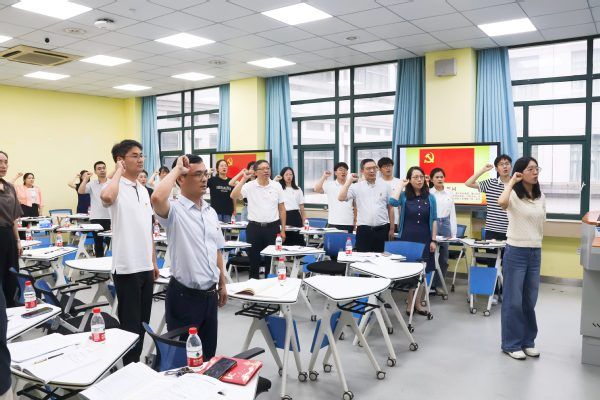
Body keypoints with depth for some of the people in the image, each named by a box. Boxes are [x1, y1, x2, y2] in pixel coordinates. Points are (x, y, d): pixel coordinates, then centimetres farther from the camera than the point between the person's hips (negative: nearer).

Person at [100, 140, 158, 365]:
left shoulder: (143, 190, 12)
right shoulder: (116, 187, -11)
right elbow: (106, 197, -39)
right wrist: (119, 171, -21)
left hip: (145, 266, 8)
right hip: (127, 267, -7)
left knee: (142, 321, 16)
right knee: (130, 322, 3)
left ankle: (136, 363, 30)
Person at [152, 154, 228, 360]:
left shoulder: (211, 212, 8)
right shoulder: (174, 210, -14)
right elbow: (157, 199, -38)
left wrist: (222, 284, 16)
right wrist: (176, 169, -24)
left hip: (210, 293, 7)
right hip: (184, 294, -6)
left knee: (208, 353, 20)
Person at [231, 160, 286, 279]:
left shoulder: (277, 186, 3)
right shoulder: (249, 186, -3)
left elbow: (281, 208, 6)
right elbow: (233, 196, -17)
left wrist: (283, 230, 4)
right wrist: (244, 179, -16)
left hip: (272, 227, 1)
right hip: (254, 227, -1)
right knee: (253, 256, 8)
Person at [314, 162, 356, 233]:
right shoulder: (329, 185, 1)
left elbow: (355, 206, 13)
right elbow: (317, 189, -15)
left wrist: (355, 221, 10)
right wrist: (324, 177, -11)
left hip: (349, 223, 3)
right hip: (334, 223, -2)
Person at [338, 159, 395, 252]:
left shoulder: (385, 186, 6)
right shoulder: (357, 187, 2)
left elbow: (390, 208, 10)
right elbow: (341, 198, -10)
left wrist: (392, 229, 8)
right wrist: (349, 181, -9)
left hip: (382, 229, 1)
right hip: (364, 230, -1)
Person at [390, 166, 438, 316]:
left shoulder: (430, 198, 3)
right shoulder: (404, 196, -1)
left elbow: (434, 220, 4)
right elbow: (393, 202, -24)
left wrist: (433, 240, -3)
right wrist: (401, 184, -12)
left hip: (424, 239, 2)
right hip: (407, 238, -2)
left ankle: (418, 302, 20)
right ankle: (410, 303, 16)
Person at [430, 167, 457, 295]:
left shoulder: (449, 194, 8)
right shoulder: (428, 193, -2)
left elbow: (452, 214, 10)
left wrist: (454, 234, 7)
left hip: (445, 225, 4)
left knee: (444, 258, 7)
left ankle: (438, 284, 20)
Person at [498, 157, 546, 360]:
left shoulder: (540, 196, 8)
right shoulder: (513, 195, -11)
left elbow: (541, 223, 18)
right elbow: (502, 203, -36)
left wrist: (537, 244, 16)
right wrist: (511, 182, -21)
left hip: (535, 252, 6)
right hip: (516, 252, -6)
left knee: (530, 300, 14)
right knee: (513, 301, 2)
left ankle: (528, 341, 27)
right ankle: (511, 344, 14)